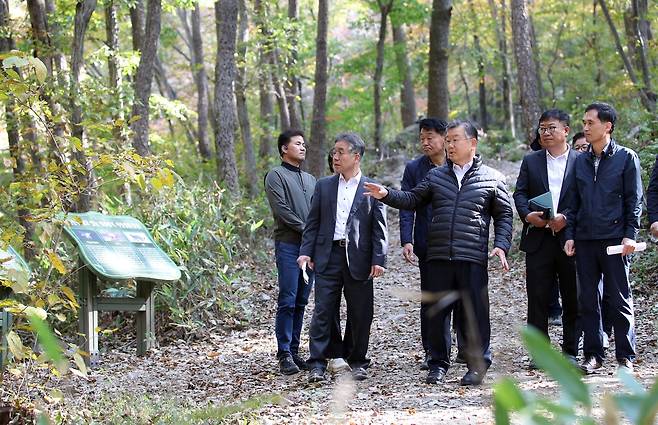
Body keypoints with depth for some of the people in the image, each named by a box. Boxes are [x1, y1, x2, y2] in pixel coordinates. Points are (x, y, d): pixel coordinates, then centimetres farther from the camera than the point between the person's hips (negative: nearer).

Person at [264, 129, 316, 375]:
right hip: (288, 244, -7)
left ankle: (294, 350, 11)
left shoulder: (310, 179, 22)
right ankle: (285, 354, -9)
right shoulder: (276, 175, 0)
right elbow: (282, 210, -10)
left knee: (301, 302, 6)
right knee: (288, 301, -10)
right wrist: (306, 229, -12)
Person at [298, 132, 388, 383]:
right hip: (328, 257, 1)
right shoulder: (323, 186, 11)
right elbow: (313, 223, 10)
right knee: (323, 311, -4)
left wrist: (379, 260, -8)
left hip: (358, 259, -1)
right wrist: (306, 252, 0)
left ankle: (357, 362, 18)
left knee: (360, 314, 5)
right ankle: (317, 364, -4)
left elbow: (379, 228, 0)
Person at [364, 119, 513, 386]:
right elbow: (413, 199, 17)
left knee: (474, 312, -3)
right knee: (437, 311, 5)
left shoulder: (492, 179, 6)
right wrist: (386, 195, 2)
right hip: (438, 257, 3)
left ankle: (477, 365, 8)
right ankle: (438, 364, 15)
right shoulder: (436, 176, 14)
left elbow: (504, 216, 9)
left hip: (473, 258, -3)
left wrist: (501, 245, -3)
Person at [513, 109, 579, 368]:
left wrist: (567, 217, -16)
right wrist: (527, 214, -13)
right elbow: (520, 193, 6)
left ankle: (570, 351, 13)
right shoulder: (530, 161, 12)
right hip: (538, 240, 2)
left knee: (573, 298, 4)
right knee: (537, 298, 0)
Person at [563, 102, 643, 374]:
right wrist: (570, 235, 7)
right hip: (585, 240, 5)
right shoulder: (580, 161, 12)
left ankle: (625, 357, 6)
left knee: (619, 300, -1)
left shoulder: (626, 158, -1)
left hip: (615, 239, -4)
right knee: (588, 300, 6)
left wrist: (630, 235, -10)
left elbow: (634, 199, -2)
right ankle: (593, 355, 13)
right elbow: (574, 202, 15)